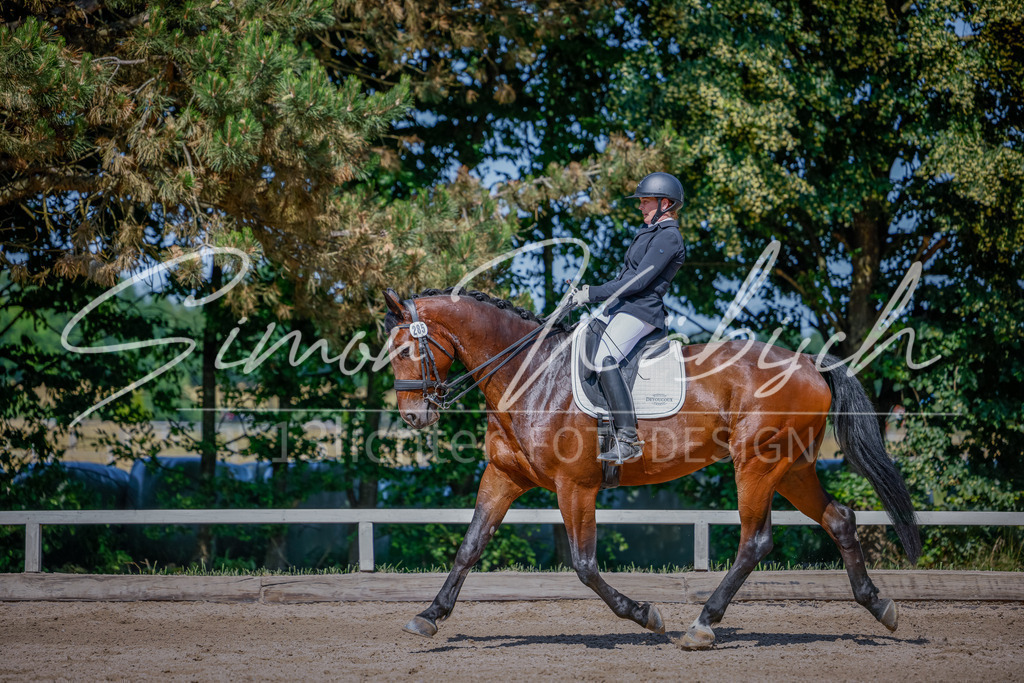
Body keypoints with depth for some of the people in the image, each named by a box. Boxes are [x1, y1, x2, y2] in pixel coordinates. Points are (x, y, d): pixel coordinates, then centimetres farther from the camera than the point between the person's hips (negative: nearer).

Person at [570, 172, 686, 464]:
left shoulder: (668, 237, -12)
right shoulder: (649, 232, 21)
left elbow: (639, 281, -19)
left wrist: (594, 294, -17)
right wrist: (590, 291, 13)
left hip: (641, 312, -11)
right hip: (621, 308, 11)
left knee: (604, 358, -30)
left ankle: (628, 438, -32)